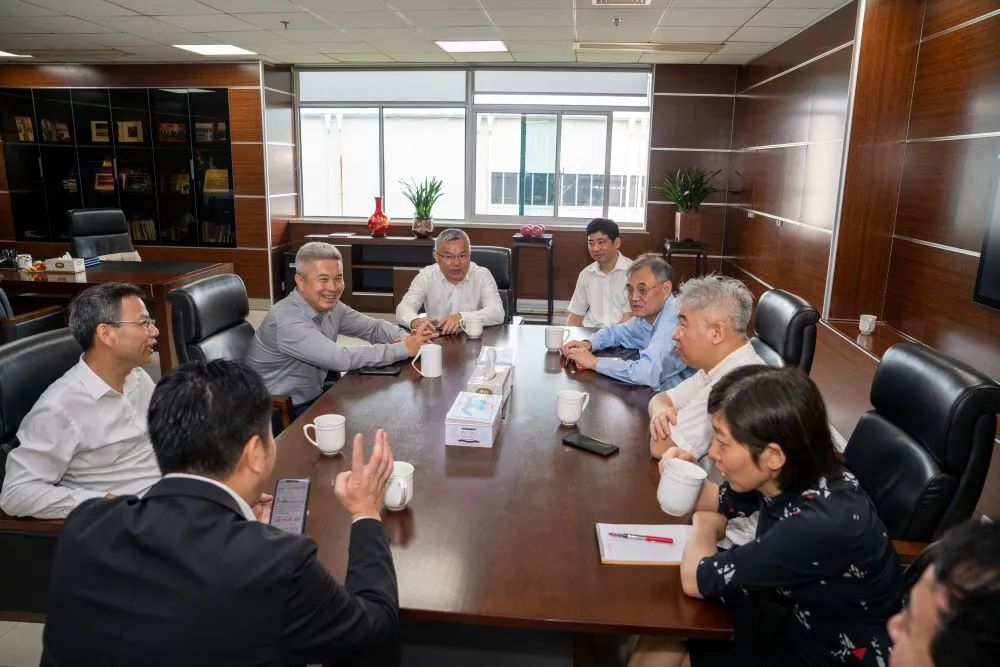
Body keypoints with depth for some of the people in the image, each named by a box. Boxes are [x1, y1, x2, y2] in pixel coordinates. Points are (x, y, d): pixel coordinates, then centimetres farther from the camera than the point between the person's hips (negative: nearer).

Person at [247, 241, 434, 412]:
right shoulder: (287, 320, -25)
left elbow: (373, 327, 9)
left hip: (314, 398, 8)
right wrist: (404, 349, -25)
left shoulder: (331, 306, -1)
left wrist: (405, 337, -13)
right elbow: (342, 359, -30)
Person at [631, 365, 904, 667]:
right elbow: (719, 504, 8)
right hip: (800, 622, 6)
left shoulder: (822, 524, -36)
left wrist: (703, 528, -8)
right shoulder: (787, 477, -13)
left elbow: (695, 579, -29)